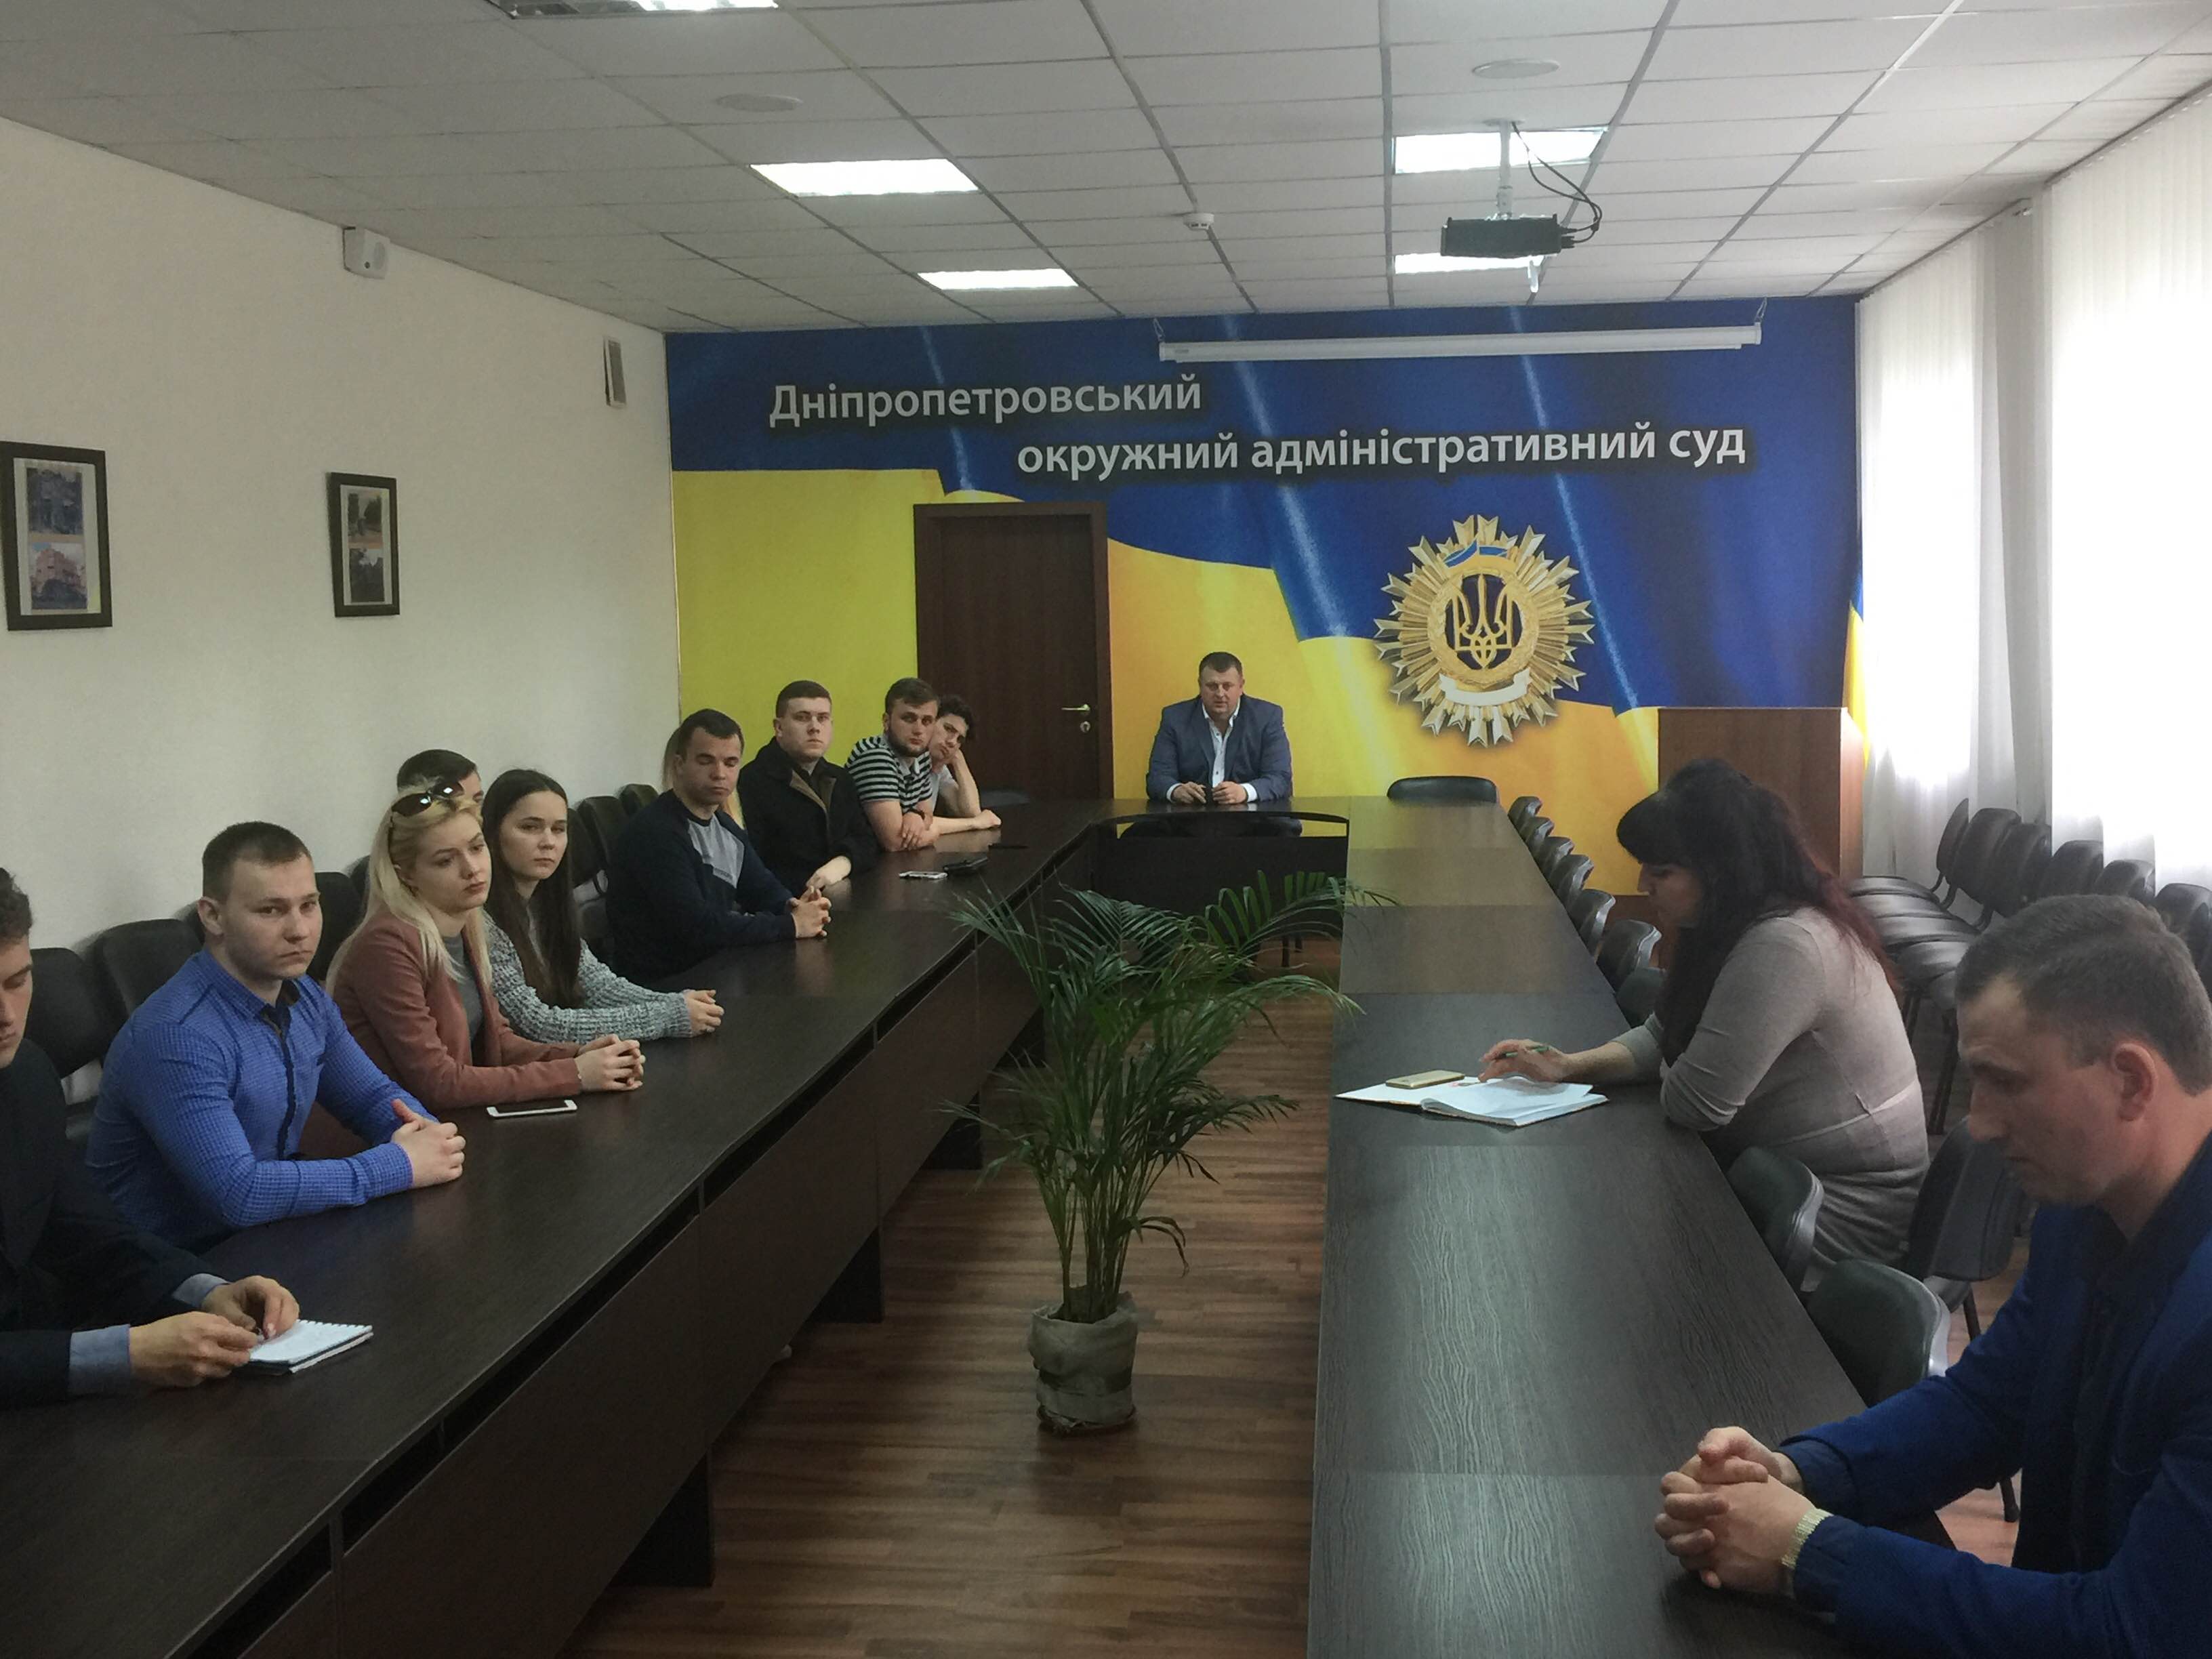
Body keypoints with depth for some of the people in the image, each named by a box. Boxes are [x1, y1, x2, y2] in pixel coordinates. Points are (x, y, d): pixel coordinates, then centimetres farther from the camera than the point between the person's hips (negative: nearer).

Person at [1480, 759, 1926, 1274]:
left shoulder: (1783, 947, -29)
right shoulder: (1747, 927, 4)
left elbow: (1692, 1105, -26)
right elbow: (1664, 1035, 13)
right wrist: (1571, 1067, -4)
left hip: (1843, 1208, -9)